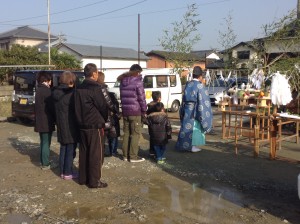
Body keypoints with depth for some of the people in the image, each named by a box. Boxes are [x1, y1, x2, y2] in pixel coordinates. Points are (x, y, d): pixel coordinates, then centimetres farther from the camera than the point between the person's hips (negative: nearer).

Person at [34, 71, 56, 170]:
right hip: (46, 121, -9)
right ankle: (45, 164, 5)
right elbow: (51, 106, -17)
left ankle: (43, 162, 26)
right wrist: (56, 119, -8)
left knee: (43, 142, 17)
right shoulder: (46, 90, -16)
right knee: (46, 143, -1)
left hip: (40, 121, 9)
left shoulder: (39, 89, 12)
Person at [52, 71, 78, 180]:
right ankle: (68, 173, 11)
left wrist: (58, 123, 14)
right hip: (70, 127, -7)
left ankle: (62, 171, 24)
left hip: (61, 126, 7)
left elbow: (56, 110, 10)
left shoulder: (56, 93, 5)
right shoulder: (71, 93, -17)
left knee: (63, 149, 16)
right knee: (70, 150, 4)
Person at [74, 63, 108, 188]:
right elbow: (103, 107, -11)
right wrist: (103, 120, 6)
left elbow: (77, 108, 12)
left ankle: (83, 178, 21)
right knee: (96, 154, -1)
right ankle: (94, 181, 4)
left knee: (84, 152, 14)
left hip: (82, 125, 8)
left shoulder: (79, 88, 9)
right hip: (95, 126, -8)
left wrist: (81, 121, 14)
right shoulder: (95, 88, -15)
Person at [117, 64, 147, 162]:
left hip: (125, 111, 7)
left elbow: (122, 97, 14)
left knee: (126, 133, 12)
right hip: (135, 111, -7)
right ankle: (133, 156, 1)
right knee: (135, 134, 0)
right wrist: (144, 110, -1)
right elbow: (141, 97, -10)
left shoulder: (123, 81, 12)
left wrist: (124, 107, 15)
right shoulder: (137, 81, -9)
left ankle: (125, 155, 17)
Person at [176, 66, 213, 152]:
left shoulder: (188, 84, 6)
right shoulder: (200, 86, -13)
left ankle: (185, 144, 20)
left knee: (187, 126, 13)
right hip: (195, 110, -6)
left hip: (187, 110, 6)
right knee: (195, 127, 3)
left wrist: (183, 112, 18)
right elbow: (203, 100, -14)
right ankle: (193, 146, 8)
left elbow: (184, 99, 11)